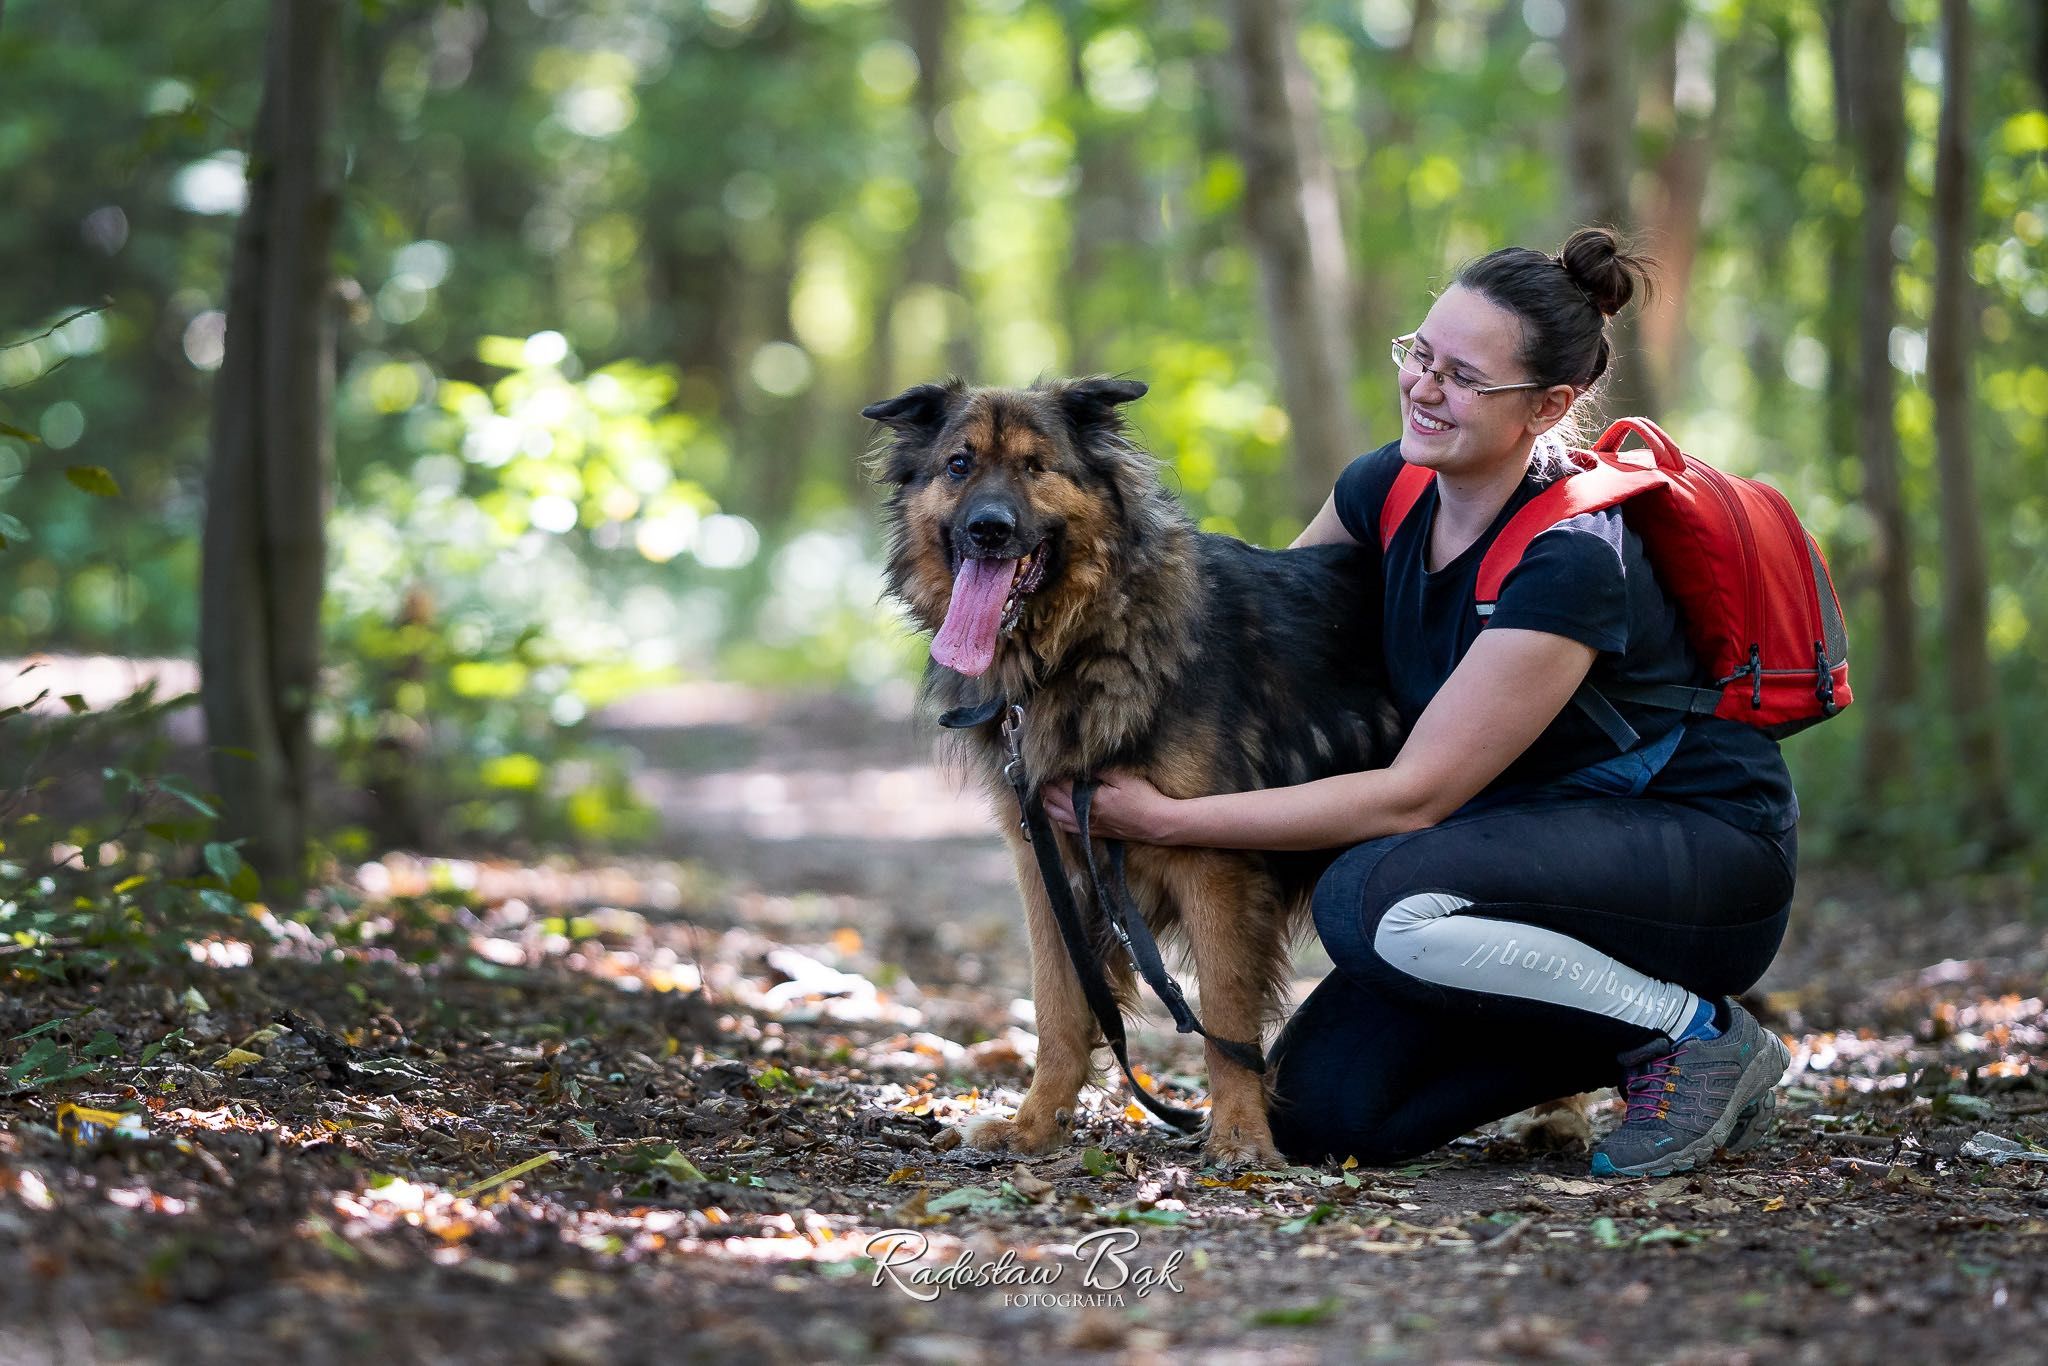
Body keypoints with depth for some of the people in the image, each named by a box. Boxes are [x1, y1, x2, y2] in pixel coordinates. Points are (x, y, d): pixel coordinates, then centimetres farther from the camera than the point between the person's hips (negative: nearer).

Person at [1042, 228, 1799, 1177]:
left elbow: (1415, 795, -26)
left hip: (1703, 852, -7)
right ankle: (1619, 1036, 10)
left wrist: (1165, 820, -24)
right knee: (1318, 1114, -8)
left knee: (1374, 901, -33)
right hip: (1532, 841, 7)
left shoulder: (1570, 563, -27)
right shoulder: (1386, 490, -4)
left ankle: (1698, 1032, -12)